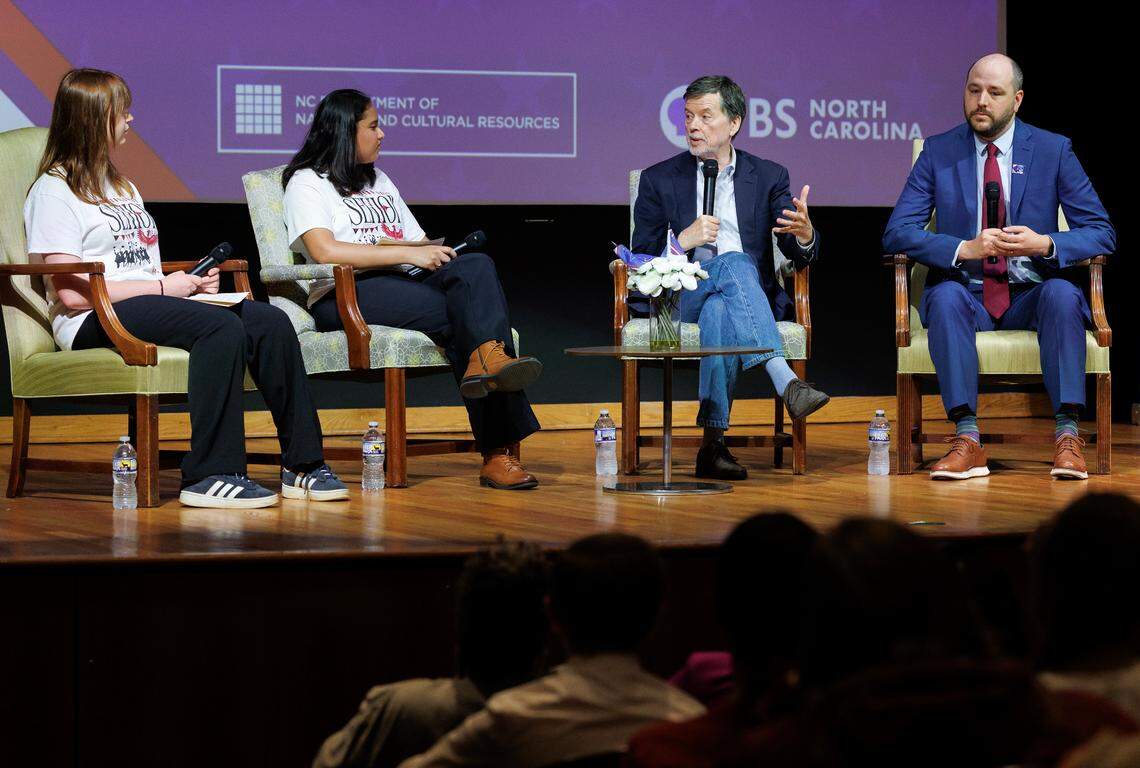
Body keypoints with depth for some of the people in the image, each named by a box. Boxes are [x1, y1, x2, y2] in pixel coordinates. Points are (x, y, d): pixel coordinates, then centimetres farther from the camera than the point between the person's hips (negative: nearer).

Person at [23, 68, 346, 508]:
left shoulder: (121, 187, 27)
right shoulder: (53, 191, -2)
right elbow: (71, 292, -12)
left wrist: (191, 283, 2)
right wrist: (163, 286, -12)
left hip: (147, 306, 8)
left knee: (270, 323, -15)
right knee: (221, 328, -33)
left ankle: (302, 465, -15)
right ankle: (210, 475, -35)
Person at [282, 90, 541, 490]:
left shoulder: (380, 182, 31)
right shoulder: (307, 183, 6)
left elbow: (420, 243, 28)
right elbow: (325, 251, -13)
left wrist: (435, 253, 2)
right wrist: (406, 253, -17)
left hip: (409, 284, 6)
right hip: (346, 295, -6)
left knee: (476, 266, -27)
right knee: (456, 316, -30)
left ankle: (488, 358, -51)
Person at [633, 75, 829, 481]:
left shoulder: (768, 177, 13)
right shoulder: (659, 180, 11)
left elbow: (799, 254, 1)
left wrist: (804, 235, -24)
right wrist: (685, 241, -13)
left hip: (753, 298, 1)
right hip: (683, 299, -1)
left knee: (718, 312, -38)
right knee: (734, 263, -36)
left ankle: (713, 443, -45)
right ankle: (786, 383, -52)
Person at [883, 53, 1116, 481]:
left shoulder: (1054, 150, 4)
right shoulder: (938, 152, 5)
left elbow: (1101, 234, 1)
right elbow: (897, 232, -3)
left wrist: (1044, 244, -20)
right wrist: (966, 249, -20)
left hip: (1031, 295, 0)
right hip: (966, 294, 0)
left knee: (1062, 294, -33)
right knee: (946, 296, -34)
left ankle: (1067, 437, -33)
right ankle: (967, 441, -37)